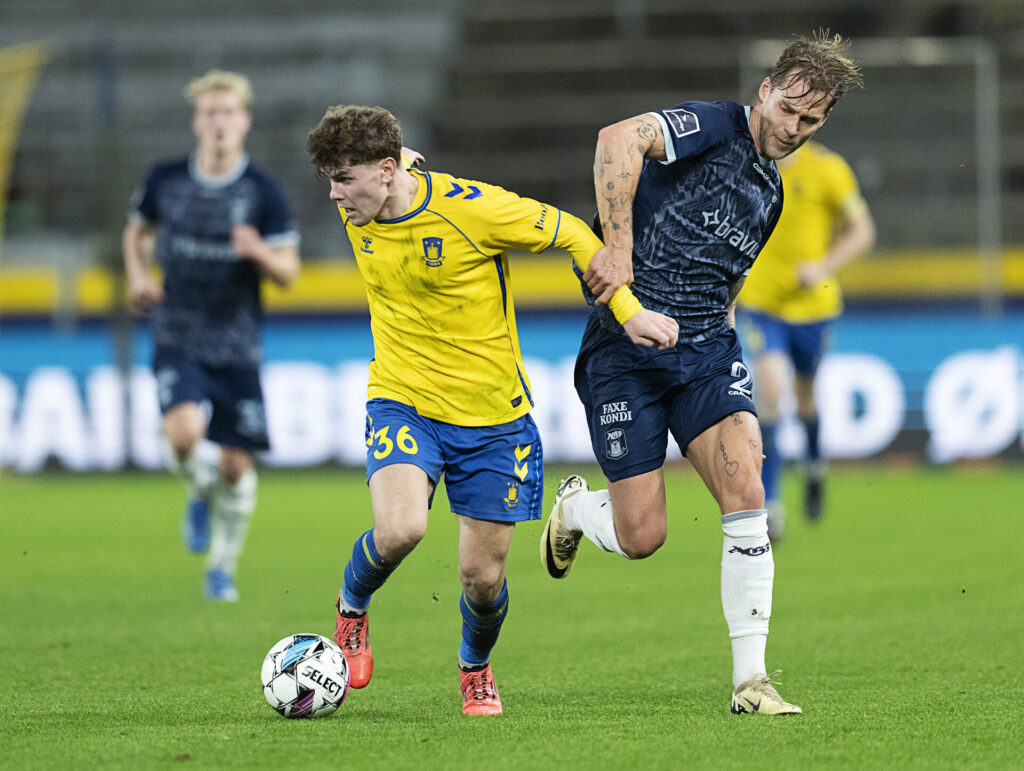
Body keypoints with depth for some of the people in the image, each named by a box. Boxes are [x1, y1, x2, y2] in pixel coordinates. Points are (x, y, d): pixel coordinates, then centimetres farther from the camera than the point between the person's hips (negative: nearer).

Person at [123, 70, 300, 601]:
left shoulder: (263, 193, -4)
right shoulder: (165, 181, 1)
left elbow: (288, 273, -3)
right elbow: (137, 230, 20)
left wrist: (259, 252, -25)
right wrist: (138, 276, 1)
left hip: (237, 347, 0)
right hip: (177, 340, 0)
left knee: (236, 463, 1)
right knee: (184, 432, -26)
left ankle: (223, 568, 23)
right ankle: (201, 494, 10)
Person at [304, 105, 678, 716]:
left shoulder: (471, 208, -20)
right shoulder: (357, 212, -5)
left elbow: (572, 233, -9)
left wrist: (628, 310, -12)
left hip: (492, 414, -2)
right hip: (403, 401, 2)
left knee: (483, 577, 1)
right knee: (400, 529, -26)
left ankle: (476, 666, 35)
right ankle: (352, 609, 7)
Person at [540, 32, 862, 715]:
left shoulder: (772, 193, 17)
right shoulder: (715, 129, -8)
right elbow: (618, 140, -27)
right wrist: (618, 245, -34)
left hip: (707, 350, 6)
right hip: (626, 348, -6)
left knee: (745, 494, -16)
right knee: (641, 536, -5)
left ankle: (751, 682, -10)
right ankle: (575, 507, 33)